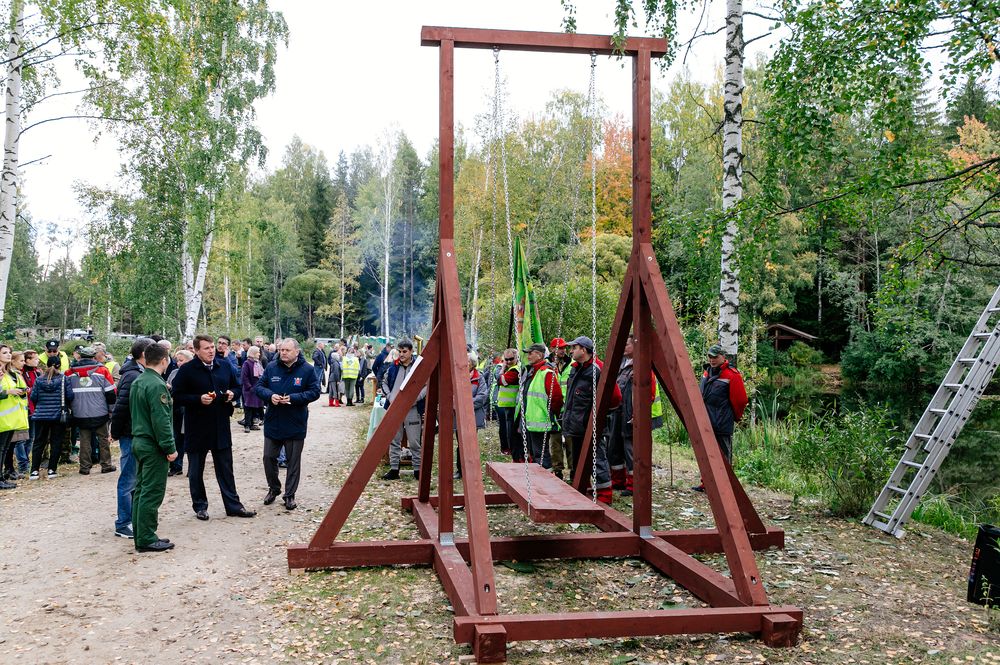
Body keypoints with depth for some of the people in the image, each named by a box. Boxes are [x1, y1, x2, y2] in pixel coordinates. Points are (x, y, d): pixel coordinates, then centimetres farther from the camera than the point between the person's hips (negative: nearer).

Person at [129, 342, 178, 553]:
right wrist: (170, 448, -17)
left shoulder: (137, 382, 11)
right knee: (152, 493, -4)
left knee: (141, 490, 13)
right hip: (153, 446, -10)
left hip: (138, 441, 10)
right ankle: (146, 539, 0)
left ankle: (141, 535, 19)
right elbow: (161, 420, -21)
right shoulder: (157, 385, -18)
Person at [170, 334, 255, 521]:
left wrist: (232, 393, -6)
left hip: (221, 427, 4)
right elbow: (177, 395, -10)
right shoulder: (187, 370, -10)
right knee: (196, 470, 9)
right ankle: (200, 506, 23)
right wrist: (199, 399, -22)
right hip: (196, 427, -3)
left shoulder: (225, 365, 4)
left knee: (225, 468, 10)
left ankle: (233, 505, 17)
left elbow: (236, 386, 16)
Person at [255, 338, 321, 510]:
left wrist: (293, 398, -21)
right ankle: (274, 489, 31)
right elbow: (258, 387, 4)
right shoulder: (271, 368, 1)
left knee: (293, 461, 6)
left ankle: (290, 495, 19)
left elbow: (315, 391, -10)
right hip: (273, 423, 3)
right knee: (269, 457, 9)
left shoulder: (307, 370, -7)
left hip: (295, 425, -3)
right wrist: (270, 395, -18)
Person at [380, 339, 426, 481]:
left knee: (414, 442, 0)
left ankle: (418, 469, 10)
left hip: (412, 409, -4)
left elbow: (427, 385, -7)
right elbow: (384, 382, 18)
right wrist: (389, 397, 2)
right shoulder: (393, 367, 8)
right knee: (394, 440, 9)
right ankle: (394, 469, 16)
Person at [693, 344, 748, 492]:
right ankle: (707, 483, 25)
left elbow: (740, 400, -9)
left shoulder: (732, 375, -12)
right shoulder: (707, 372, 13)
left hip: (723, 424, -8)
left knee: (724, 456, 0)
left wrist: (735, 417, 1)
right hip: (706, 423, 8)